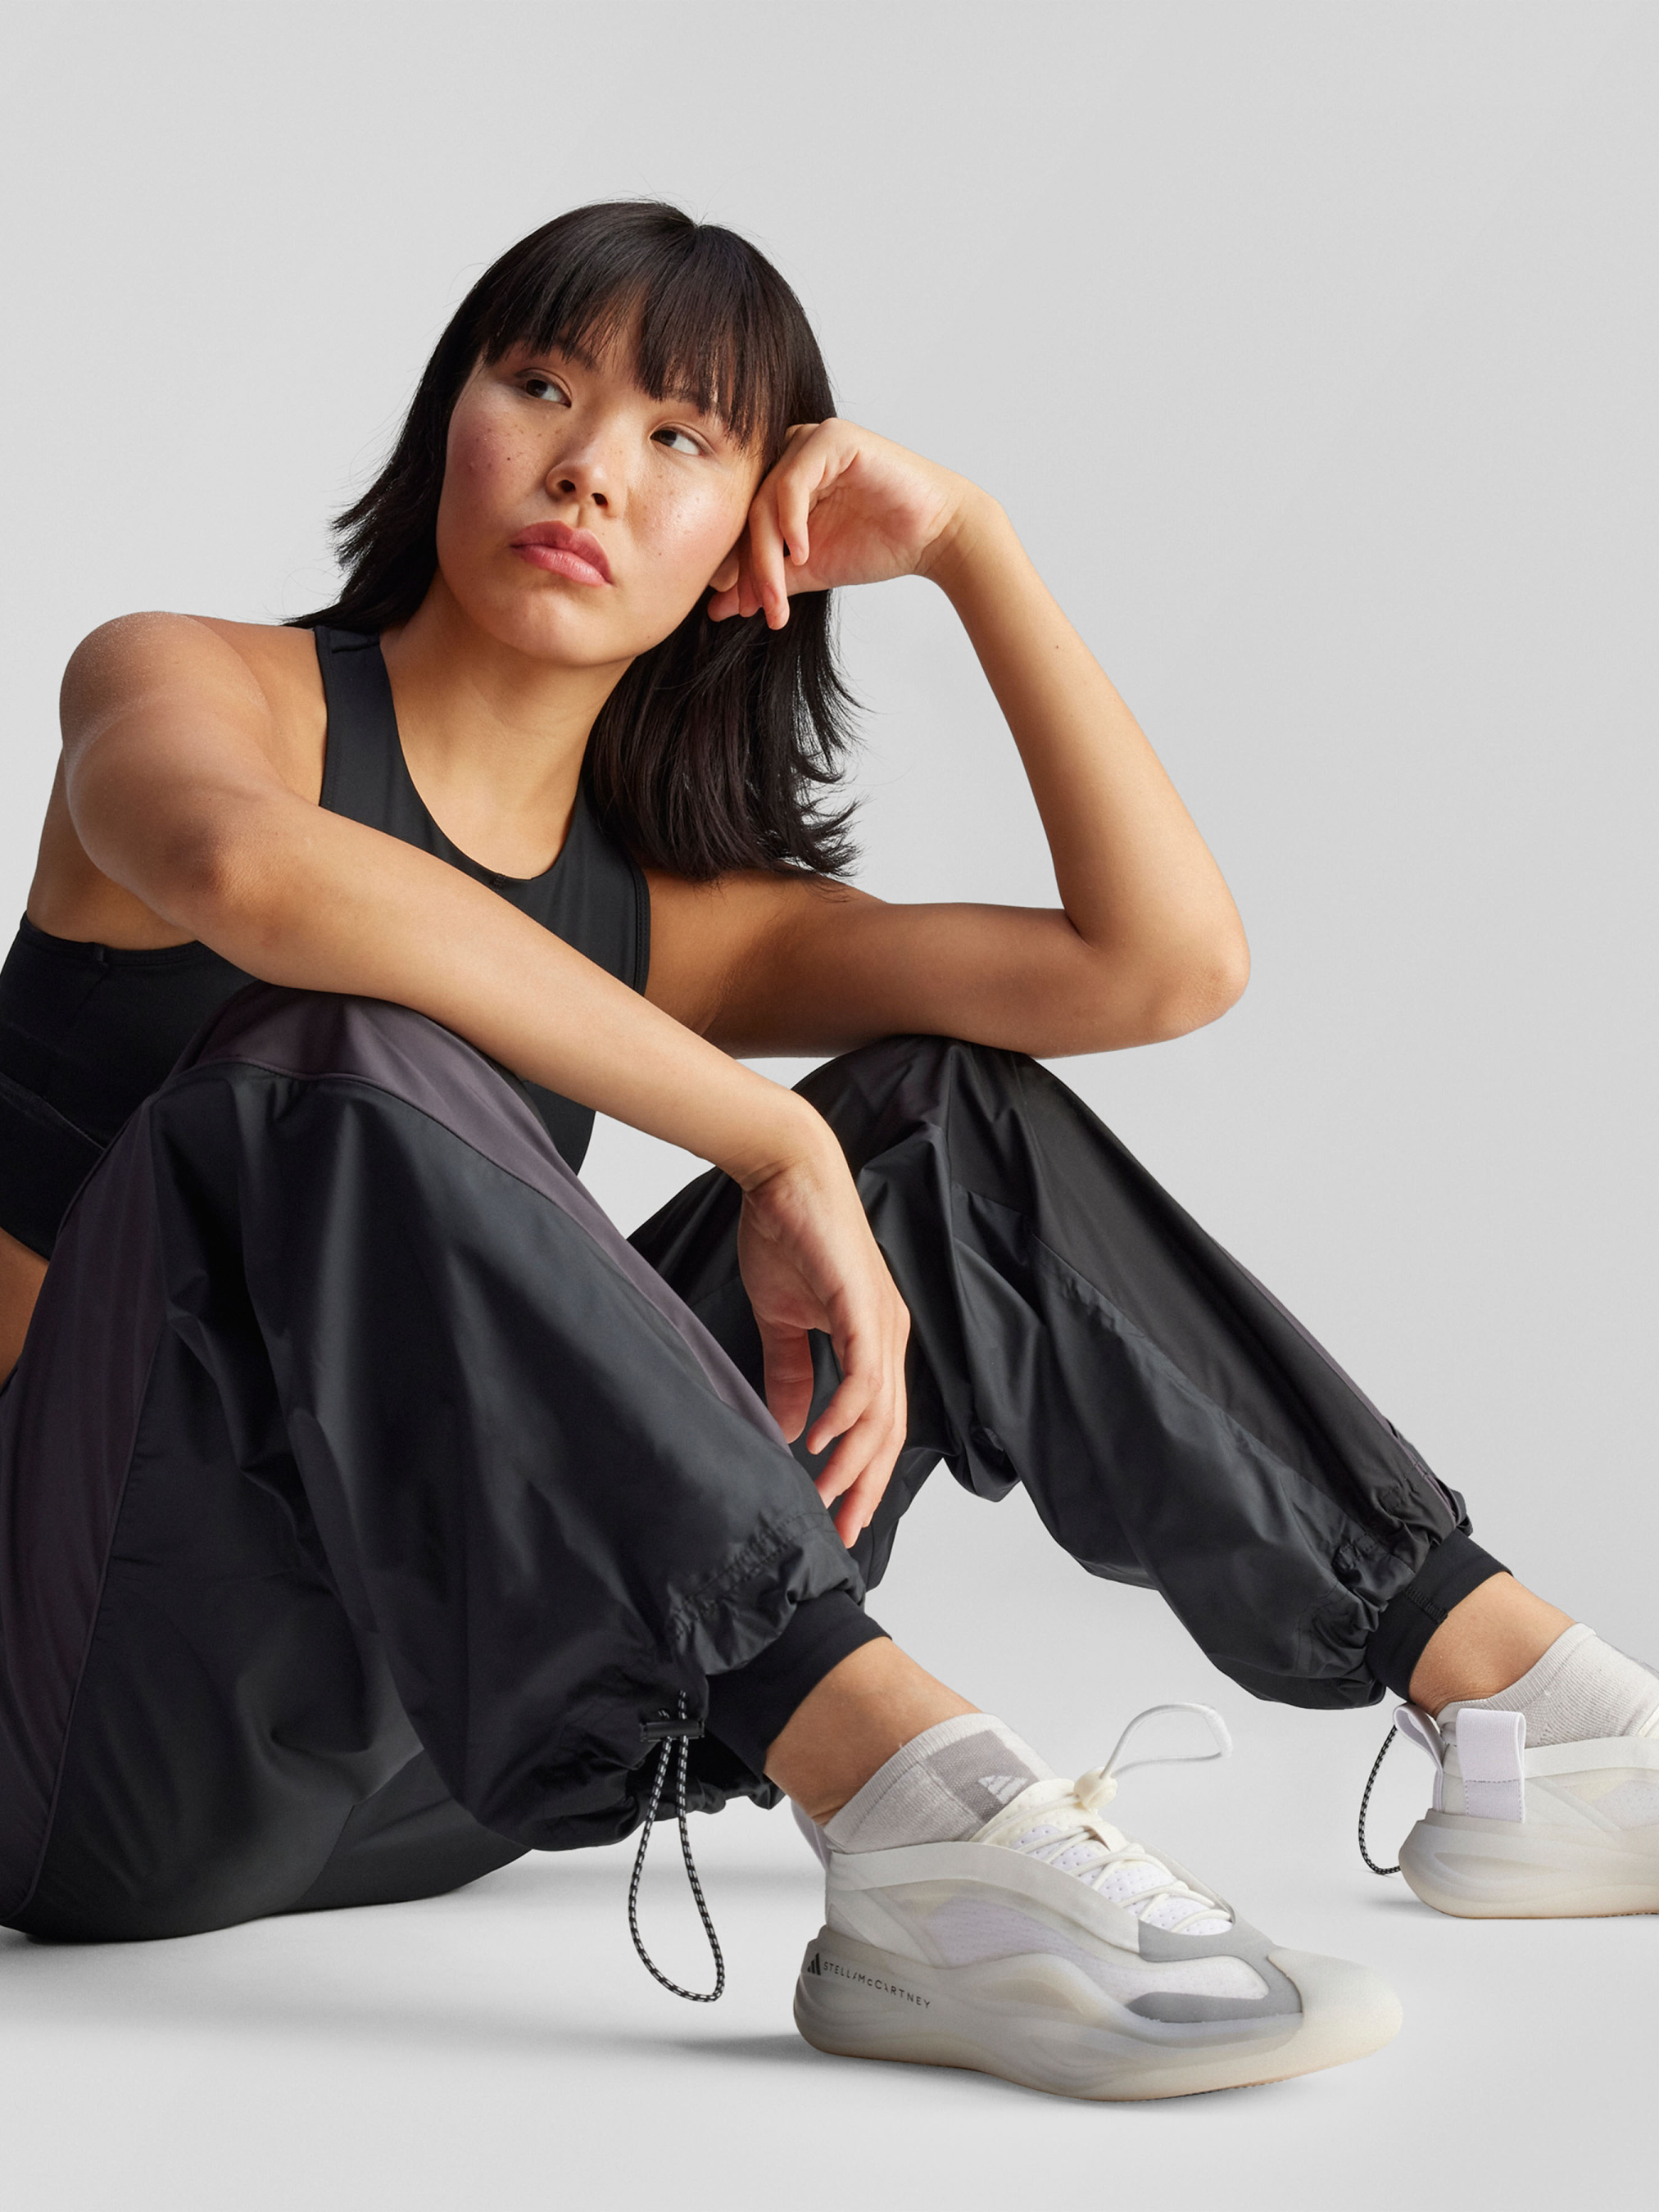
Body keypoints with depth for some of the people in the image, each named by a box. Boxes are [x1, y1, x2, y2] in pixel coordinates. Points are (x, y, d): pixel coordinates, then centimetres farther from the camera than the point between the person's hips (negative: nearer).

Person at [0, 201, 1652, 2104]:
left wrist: (965, 543, 1)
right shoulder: (190, 682, -3)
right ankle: (926, 1838, -40)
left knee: (948, 1116, 1)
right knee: (347, 1059, -33)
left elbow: (1165, 962, 1)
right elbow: (252, 870, -31)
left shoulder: (663, 912, 11)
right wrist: (776, 1146, -28)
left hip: (424, 1747, 6)